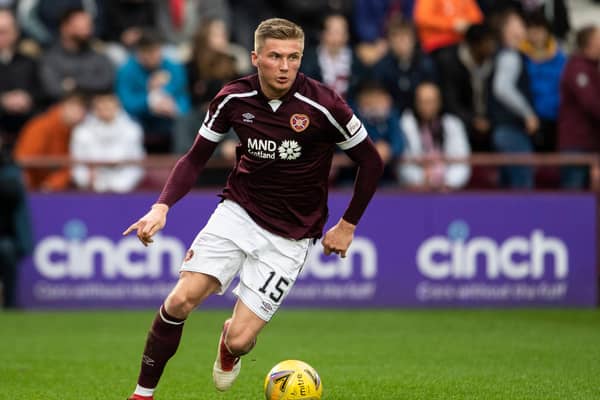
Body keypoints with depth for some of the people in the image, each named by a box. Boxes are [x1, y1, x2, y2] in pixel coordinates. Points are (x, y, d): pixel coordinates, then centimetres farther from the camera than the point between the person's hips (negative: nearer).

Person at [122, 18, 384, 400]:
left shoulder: (323, 106, -18)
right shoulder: (234, 99, -8)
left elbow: (371, 163, -5)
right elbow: (196, 158, 4)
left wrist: (348, 225, -1)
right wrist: (162, 206, -11)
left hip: (290, 235, -2)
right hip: (238, 211, 2)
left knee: (239, 340, -10)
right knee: (181, 300, -18)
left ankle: (230, 348, 30)